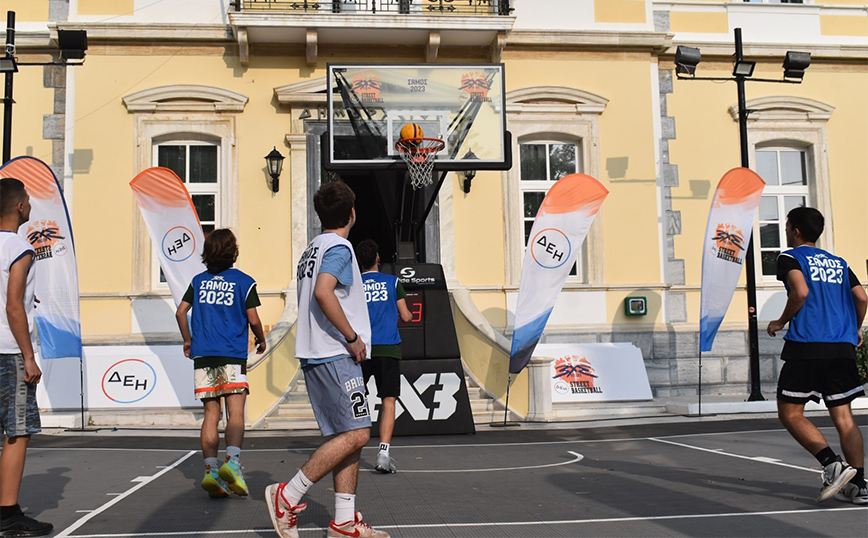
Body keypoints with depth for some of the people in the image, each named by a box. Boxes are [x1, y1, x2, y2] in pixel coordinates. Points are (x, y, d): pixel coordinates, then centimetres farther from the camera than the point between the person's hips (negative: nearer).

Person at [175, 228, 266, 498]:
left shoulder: (199, 280, 12)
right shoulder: (244, 281, 1)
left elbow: (180, 312, 10)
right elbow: (253, 319, -2)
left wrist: (188, 340, 24)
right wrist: (261, 340, 17)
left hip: (202, 355, 4)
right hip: (232, 355, -4)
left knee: (211, 414, 5)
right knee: (236, 413, -5)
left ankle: (210, 469, -3)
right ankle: (232, 461, -24)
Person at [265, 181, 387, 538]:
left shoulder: (313, 249, 20)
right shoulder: (339, 246, -9)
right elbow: (323, 292, -25)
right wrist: (353, 337, -18)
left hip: (315, 356, 10)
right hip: (335, 356, -10)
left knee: (346, 436, 9)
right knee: (355, 434, -10)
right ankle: (287, 495, -7)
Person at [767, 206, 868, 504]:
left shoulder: (790, 257, 1)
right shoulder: (838, 262, 19)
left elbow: (800, 292, -16)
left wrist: (780, 322, -3)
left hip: (806, 346, -6)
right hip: (842, 347, 6)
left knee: (790, 413, 1)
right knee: (843, 417, 7)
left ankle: (833, 465, -14)